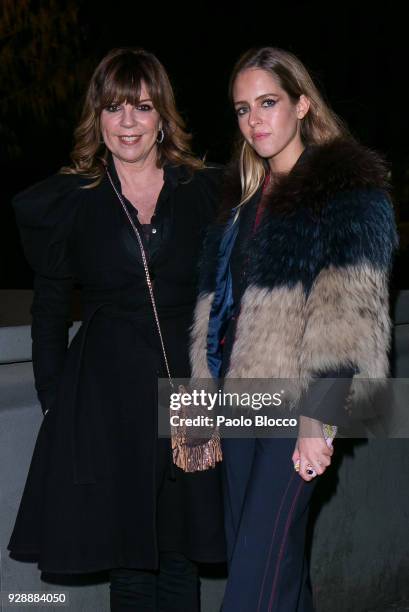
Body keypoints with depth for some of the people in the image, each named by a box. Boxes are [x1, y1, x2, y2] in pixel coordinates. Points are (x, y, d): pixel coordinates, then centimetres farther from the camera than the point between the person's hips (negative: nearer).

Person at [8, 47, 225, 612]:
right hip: (105, 396, -1)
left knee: (180, 556, 10)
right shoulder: (67, 202, 2)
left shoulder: (205, 191, 4)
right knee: (127, 562, 7)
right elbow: (49, 311, 7)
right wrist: (55, 401, 2)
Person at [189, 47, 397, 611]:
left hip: (294, 402, -7)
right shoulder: (244, 194, 17)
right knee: (260, 554, 12)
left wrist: (319, 420, -20)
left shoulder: (347, 188, -6)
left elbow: (349, 319, -14)